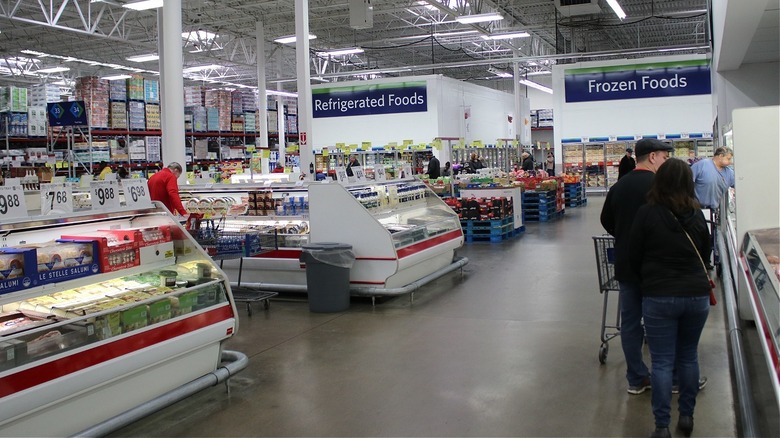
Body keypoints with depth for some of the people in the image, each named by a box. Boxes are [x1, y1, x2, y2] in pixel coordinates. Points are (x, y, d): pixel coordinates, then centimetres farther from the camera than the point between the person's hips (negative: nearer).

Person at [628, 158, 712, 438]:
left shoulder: (647, 213, -10)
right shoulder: (696, 215, 0)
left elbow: (634, 256, -2)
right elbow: (705, 252, 13)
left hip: (659, 296, -3)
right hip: (697, 294, 3)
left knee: (662, 362, 2)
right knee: (689, 356, 17)